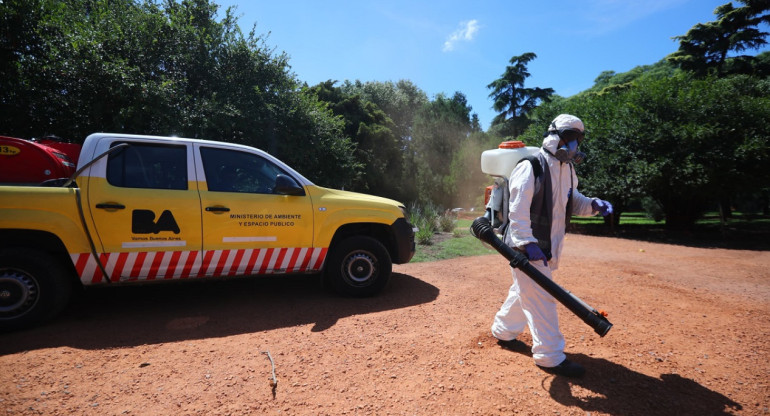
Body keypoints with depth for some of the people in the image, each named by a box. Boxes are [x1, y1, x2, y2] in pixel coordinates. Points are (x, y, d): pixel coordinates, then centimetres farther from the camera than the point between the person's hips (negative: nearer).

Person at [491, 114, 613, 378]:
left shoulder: (568, 170, 12)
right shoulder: (530, 167, -17)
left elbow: (573, 201, 20)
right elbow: (517, 210, -23)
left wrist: (593, 205, -1)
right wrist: (527, 244, -28)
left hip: (548, 247, 9)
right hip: (526, 248, -9)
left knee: (524, 291, 20)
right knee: (541, 298, -4)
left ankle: (503, 331, 40)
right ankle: (550, 357, 8)